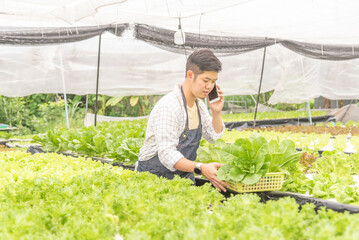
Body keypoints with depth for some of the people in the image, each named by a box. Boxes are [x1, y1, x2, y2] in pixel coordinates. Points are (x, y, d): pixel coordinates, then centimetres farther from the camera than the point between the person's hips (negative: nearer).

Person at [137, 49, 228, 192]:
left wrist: (217, 112, -1)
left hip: (183, 174, 7)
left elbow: (213, 136, 17)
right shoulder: (168, 106, -23)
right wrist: (201, 168, -38)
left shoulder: (198, 104, 5)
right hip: (154, 175, -7)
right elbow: (167, 154, -29)